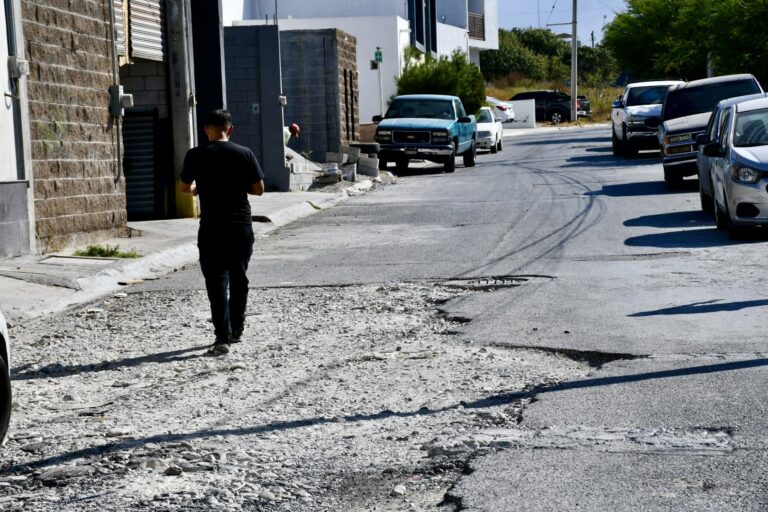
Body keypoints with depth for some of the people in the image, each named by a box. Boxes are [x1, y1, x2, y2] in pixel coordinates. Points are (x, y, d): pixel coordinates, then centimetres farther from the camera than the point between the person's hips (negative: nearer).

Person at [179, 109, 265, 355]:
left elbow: (184, 187, 8)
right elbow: (258, 189, -1)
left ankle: (222, 337, -14)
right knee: (239, 279, 17)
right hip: (242, 227, 2)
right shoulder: (245, 154, -3)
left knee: (217, 281, -3)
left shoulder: (195, 155, -5)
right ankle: (236, 330, 27)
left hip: (212, 229, -2)